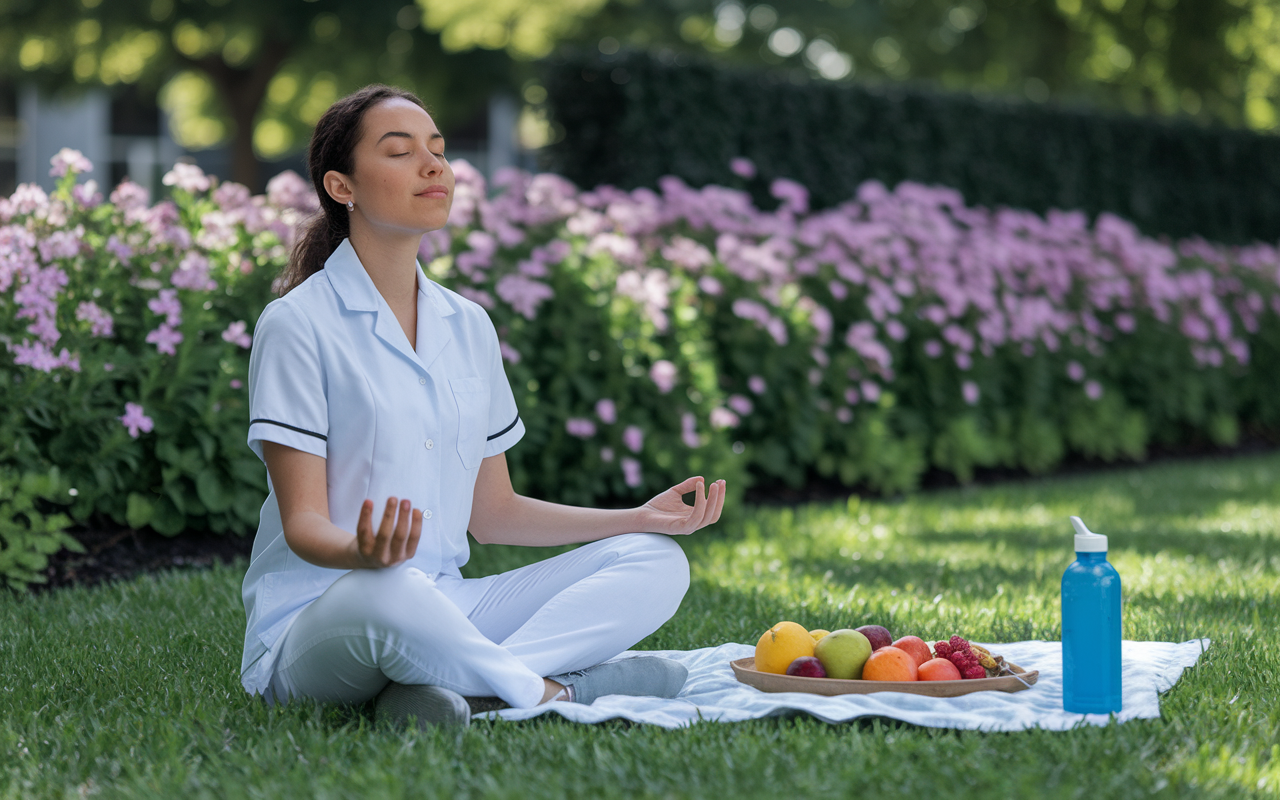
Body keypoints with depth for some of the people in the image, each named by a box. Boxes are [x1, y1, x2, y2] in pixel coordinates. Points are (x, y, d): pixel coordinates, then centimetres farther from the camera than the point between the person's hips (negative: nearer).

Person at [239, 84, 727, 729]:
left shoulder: (469, 326, 13)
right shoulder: (298, 325, -7)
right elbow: (304, 523, -12)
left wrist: (643, 517, 7)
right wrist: (364, 553, -36)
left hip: (446, 608, 7)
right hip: (315, 618, -7)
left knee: (655, 562, -8)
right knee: (392, 595, -42)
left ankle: (453, 687, -26)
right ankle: (553, 689, -18)